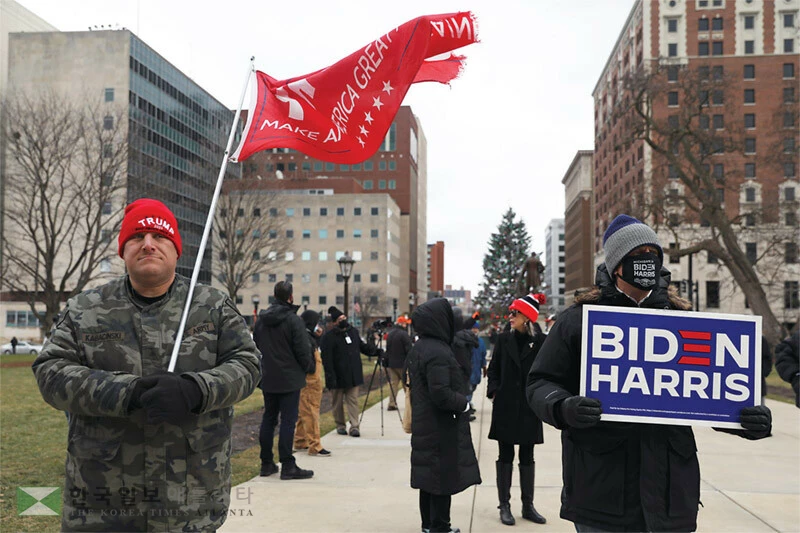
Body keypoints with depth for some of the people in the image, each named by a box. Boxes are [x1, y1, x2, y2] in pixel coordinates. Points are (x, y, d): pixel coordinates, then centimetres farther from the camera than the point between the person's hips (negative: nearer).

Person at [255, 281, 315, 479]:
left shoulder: (261, 319, 7)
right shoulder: (293, 320, -14)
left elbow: (256, 345, 15)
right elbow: (303, 350, -14)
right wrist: (309, 368, 4)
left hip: (267, 379, 6)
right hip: (289, 379, -6)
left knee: (268, 418, 14)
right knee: (288, 420, -3)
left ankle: (266, 463, 19)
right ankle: (288, 466, -2)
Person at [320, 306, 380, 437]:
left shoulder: (353, 331, 9)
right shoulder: (328, 337, -12)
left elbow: (363, 346, 23)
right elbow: (327, 359, -16)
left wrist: (376, 351, 13)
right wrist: (331, 377, -19)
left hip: (353, 376, 5)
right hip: (338, 377, -5)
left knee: (353, 400, 2)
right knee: (338, 403, 8)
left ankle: (354, 426, 3)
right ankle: (340, 425, 22)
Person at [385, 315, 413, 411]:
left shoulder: (390, 334, 9)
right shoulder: (404, 334, -16)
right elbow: (409, 350, -17)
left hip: (390, 363, 6)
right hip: (402, 364, -6)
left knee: (393, 382, 7)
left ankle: (392, 403, 1)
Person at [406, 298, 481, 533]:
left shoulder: (418, 349, 7)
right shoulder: (438, 352, -22)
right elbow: (441, 394, -27)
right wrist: (463, 404, -11)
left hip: (424, 425, 9)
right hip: (441, 428, -9)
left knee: (429, 476, 17)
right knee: (443, 478, 1)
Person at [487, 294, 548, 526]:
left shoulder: (540, 341, -5)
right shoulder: (504, 339, 3)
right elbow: (493, 369, 7)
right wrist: (494, 391, -5)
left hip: (529, 409, -1)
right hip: (505, 407, 1)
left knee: (527, 457, 10)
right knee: (505, 456, 6)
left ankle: (528, 506, 19)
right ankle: (504, 505, 13)